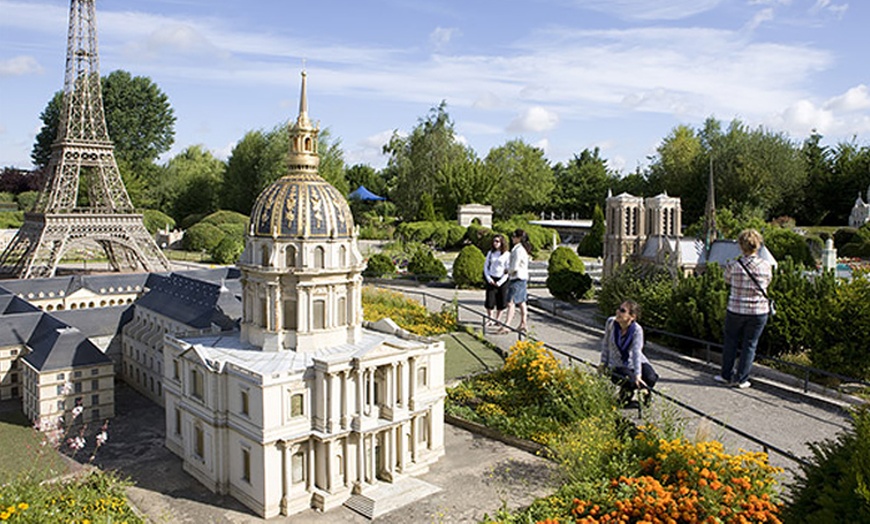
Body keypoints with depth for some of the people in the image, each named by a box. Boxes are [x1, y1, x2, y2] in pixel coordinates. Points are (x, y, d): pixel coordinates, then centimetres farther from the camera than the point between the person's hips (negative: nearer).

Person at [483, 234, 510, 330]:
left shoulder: (507, 254, -5)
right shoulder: (490, 253, 6)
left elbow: (508, 270, -6)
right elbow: (486, 266, 9)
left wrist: (500, 282, -10)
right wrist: (488, 278, -4)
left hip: (502, 280, -2)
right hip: (491, 279, 2)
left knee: (501, 301, 4)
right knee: (489, 300, -3)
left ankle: (497, 318, 20)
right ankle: (490, 319, 12)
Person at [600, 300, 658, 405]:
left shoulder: (637, 330, -22)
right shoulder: (611, 322, -14)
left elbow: (636, 352, -32)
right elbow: (605, 343, 0)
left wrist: (638, 375, -40)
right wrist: (603, 363, 2)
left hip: (634, 361, 0)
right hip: (617, 364, 0)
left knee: (651, 378, -27)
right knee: (629, 381, -30)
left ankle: (644, 394, 12)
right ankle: (626, 393, 10)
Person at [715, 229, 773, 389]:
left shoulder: (733, 265, -12)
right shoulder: (766, 266, -8)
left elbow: (727, 281, 6)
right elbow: (767, 283, 8)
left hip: (736, 310, 0)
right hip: (758, 311, 1)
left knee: (731, 342, 15)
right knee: (750, 344, 10)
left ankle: (726, 375, 24)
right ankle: (741, 379, 15)